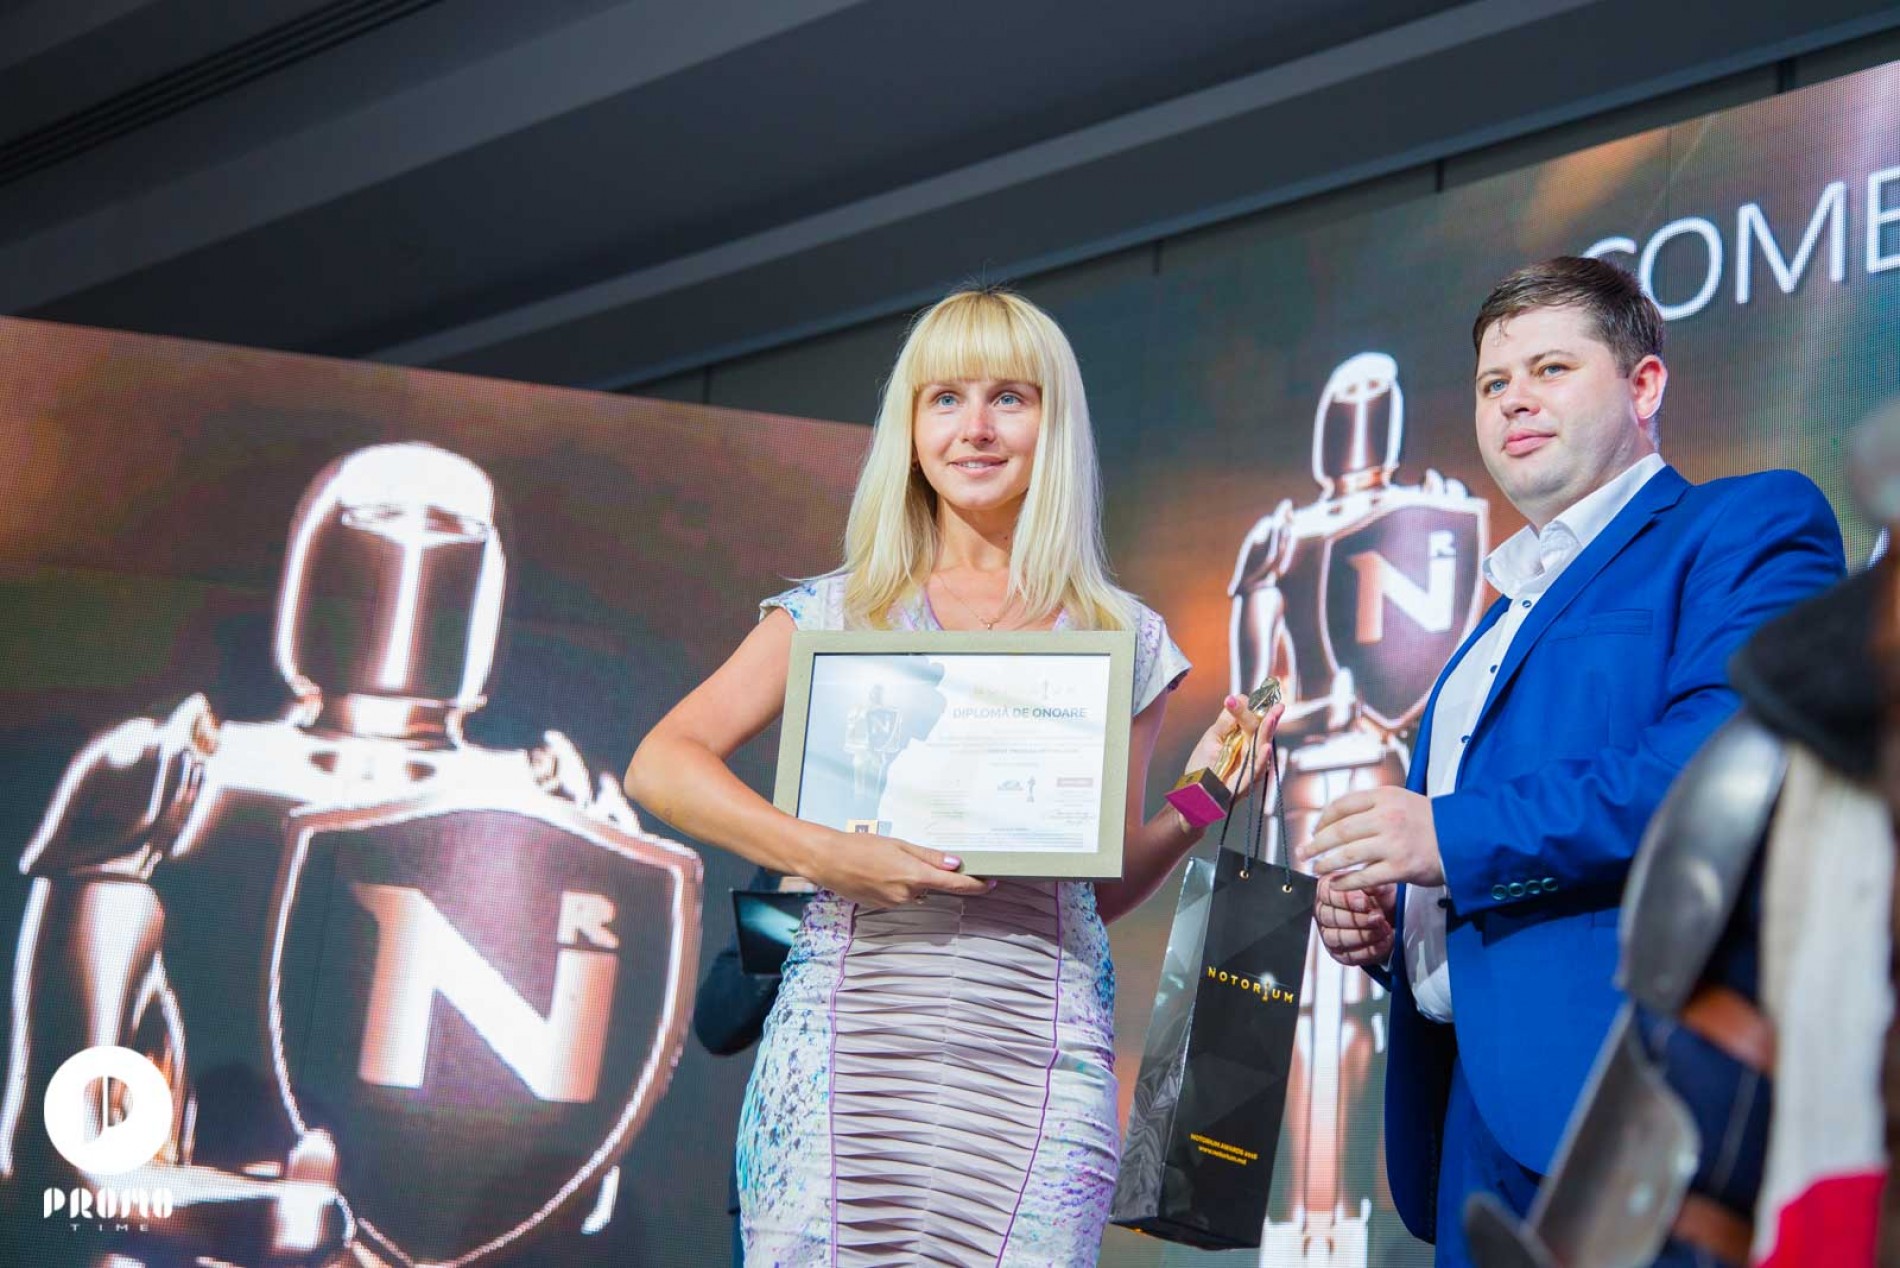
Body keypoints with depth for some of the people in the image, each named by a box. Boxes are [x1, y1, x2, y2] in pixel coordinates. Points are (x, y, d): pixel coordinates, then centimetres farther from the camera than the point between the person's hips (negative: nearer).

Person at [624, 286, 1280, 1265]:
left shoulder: (1123, 640, 12)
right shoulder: (841, 614, 9)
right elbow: (661, 765, -1)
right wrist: (825, 854, -15)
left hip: (1036, 1061, 1)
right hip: (847, 1037, 0)